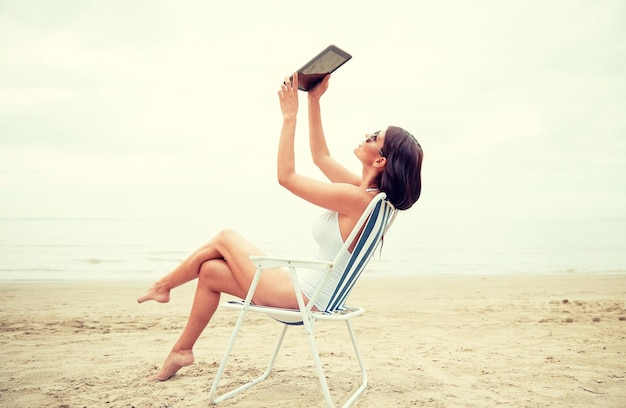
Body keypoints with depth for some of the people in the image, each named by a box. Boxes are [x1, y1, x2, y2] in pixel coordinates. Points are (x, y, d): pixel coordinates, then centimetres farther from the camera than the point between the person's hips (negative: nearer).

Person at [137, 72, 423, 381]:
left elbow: (286, 177, -18)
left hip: (300, 296, -9)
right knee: (210, 271, 13)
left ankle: (163, 286, 30)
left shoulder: (356, 198, -26)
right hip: (308, 291, 9)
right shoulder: (368, 192, 1)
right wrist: (314, 102, 11)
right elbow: (321, 157, 13)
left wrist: (290, 116, -13)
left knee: (224, 238, 7)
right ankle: (182, 350, 25)